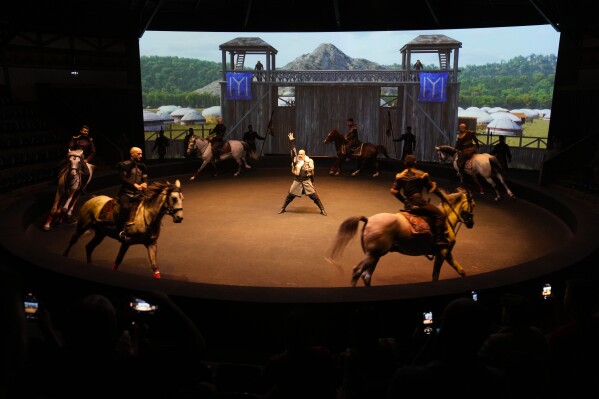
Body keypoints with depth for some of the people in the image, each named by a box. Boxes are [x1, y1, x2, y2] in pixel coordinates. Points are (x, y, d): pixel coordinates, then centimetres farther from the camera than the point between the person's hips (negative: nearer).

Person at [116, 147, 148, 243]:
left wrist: (144, 183, -13)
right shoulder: (124, 165, -3)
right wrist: (135, 185, -22)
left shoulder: (142, 166, 14)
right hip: (126, 193, -6)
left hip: (138, 193, 6)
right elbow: (123, 179, -12)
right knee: (125, 208, -30)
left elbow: (145, 178, 12)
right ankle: (121, 231, -21)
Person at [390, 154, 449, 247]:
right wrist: (442, 197, 14)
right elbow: (432, 188, 0)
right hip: (419, 203, -7)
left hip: (407, 206, 7)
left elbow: (393, 191, 7)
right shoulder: (421, 175, -3)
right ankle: (439, 239, -17)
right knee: (440, 214, -7)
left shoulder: (400, 176, 9)